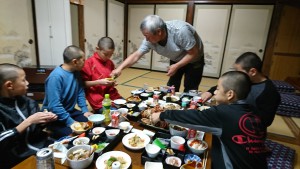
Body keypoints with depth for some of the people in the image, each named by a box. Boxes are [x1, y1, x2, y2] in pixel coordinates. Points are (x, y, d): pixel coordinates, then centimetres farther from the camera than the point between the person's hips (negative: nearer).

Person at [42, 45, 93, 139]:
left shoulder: (76, 72, -1)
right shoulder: (56, 77, -26)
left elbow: (80, 92, 8)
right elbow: (54, 106, -29)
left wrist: (85, 110, -3)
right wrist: (71, 122, -30)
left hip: (70, 112, 7)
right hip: (55, 117, -6)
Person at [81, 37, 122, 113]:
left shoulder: (110, 63, 8)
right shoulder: (89, 63, -9)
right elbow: (83, 84, -7)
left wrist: (113, 83, 1)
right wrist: (99, 82, -20)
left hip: (113, 95, 6)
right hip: (99, 100, -5)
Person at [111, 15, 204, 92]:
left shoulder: (180, 31, -38)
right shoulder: (150, 39, -22)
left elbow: (194, 53, -29)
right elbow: (136, 55, -17)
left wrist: (176, 66, -31)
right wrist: (119, 68, -26)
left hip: (194, 60, -4)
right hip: (176, 60, 5)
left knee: (189, 91, -2)